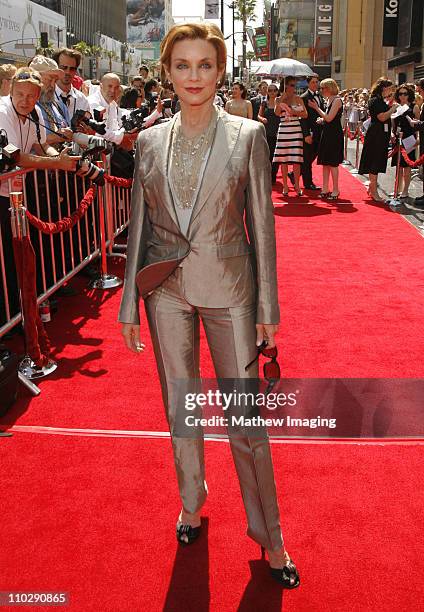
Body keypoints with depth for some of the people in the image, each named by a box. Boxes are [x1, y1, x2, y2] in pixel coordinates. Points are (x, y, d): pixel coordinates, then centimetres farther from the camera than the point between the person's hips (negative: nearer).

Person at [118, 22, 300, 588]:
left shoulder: (248, 135, -4)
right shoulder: (150, 141, 3)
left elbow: (261, 224, -3)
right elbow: (139, 226, 6)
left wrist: (267, 307, -4)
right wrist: (129, 306, 5)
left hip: (228, 287, -2)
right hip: (166, 290, 3)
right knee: (180, 406, 15)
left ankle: (268, 532, 21)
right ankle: (191, 501, 38)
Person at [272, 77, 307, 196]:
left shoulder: (298, 99, 8)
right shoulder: (279, 99, 6)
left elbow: (305, 114, 2)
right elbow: (277, 113, -12)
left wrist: (294, 112, -10)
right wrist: (282, 99, -14)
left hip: (296, 130, 0)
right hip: (283, 130, 0)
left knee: (296, 159, -3)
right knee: (283, 159, 1)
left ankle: (297, 185, 5)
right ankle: (285, 185, 9)